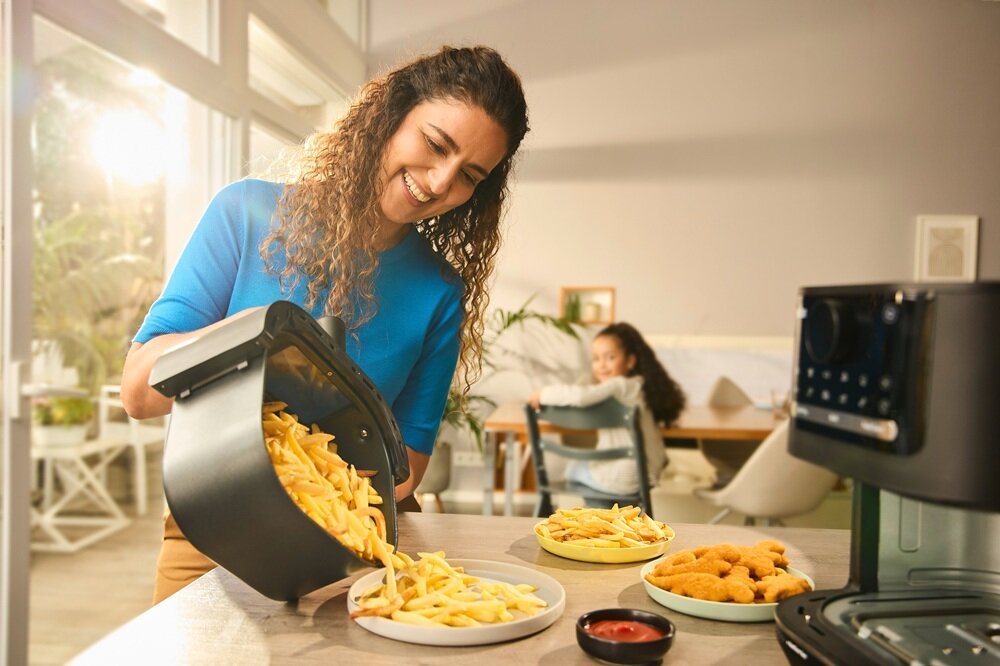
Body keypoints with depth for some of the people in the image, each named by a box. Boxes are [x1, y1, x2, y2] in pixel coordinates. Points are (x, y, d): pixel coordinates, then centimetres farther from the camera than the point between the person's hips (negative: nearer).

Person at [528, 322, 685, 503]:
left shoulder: (619, 385, -18)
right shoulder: (640, 385, 6)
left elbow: (579, 395, -30)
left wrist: (543, 395, -17)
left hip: (622, 479, -7)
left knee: (573, 468, 21)